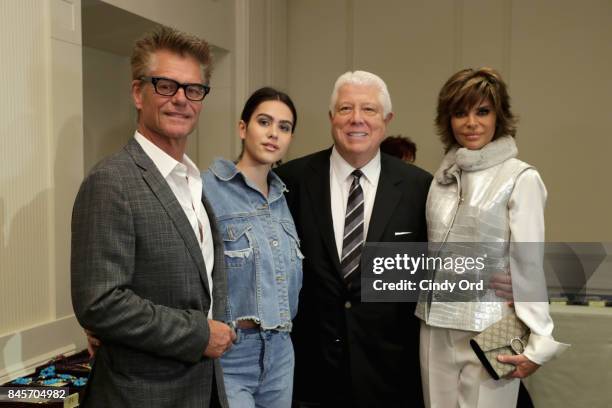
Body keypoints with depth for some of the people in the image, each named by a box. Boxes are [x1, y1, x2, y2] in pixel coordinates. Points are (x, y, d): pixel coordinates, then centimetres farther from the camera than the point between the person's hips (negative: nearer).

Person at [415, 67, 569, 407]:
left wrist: (537, 343, -11)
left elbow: (528, 265, -9)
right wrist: (426, 313, 9)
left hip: (488, 331, -5)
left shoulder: (521, 178, -8)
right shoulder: (443, 177, 8)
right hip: (435, 329, 5)